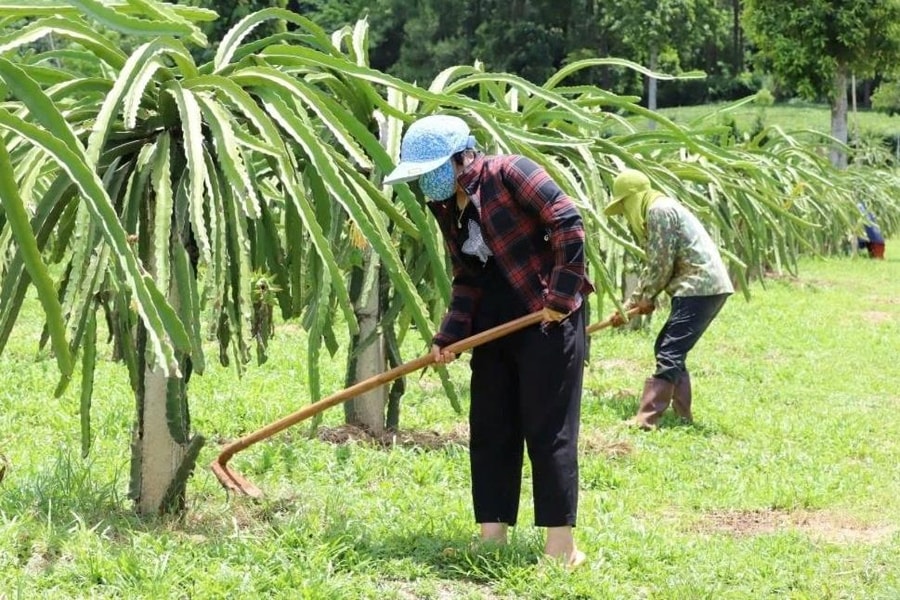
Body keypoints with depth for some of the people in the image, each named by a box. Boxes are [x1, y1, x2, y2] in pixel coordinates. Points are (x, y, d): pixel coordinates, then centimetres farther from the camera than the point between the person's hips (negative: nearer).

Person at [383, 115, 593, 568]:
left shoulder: (509, 173, -13)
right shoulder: (445, 206, 10)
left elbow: (568, 224, -19)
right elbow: (467, 279, 13)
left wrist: (561, 297, -19)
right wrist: (449, 335, 1)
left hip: (547, 318, -8)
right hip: (494, 326, 8)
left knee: (548, 430, -5)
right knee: (489, 431, 8)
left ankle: (562, 546, 1)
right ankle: (492, 538, 16)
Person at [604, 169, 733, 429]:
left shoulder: (659, 210, -11)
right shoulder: (655, 214, 21)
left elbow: (661, 264, -13)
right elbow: (654, 266, 24)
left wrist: (647, 298, 2)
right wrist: (629, 305, 20)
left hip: (701, 286, -10)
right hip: (701, 287, 10)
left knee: (669, 354, -14)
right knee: (670, 350, 15)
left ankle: (645, 420, -18)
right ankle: (682, 415, 19)